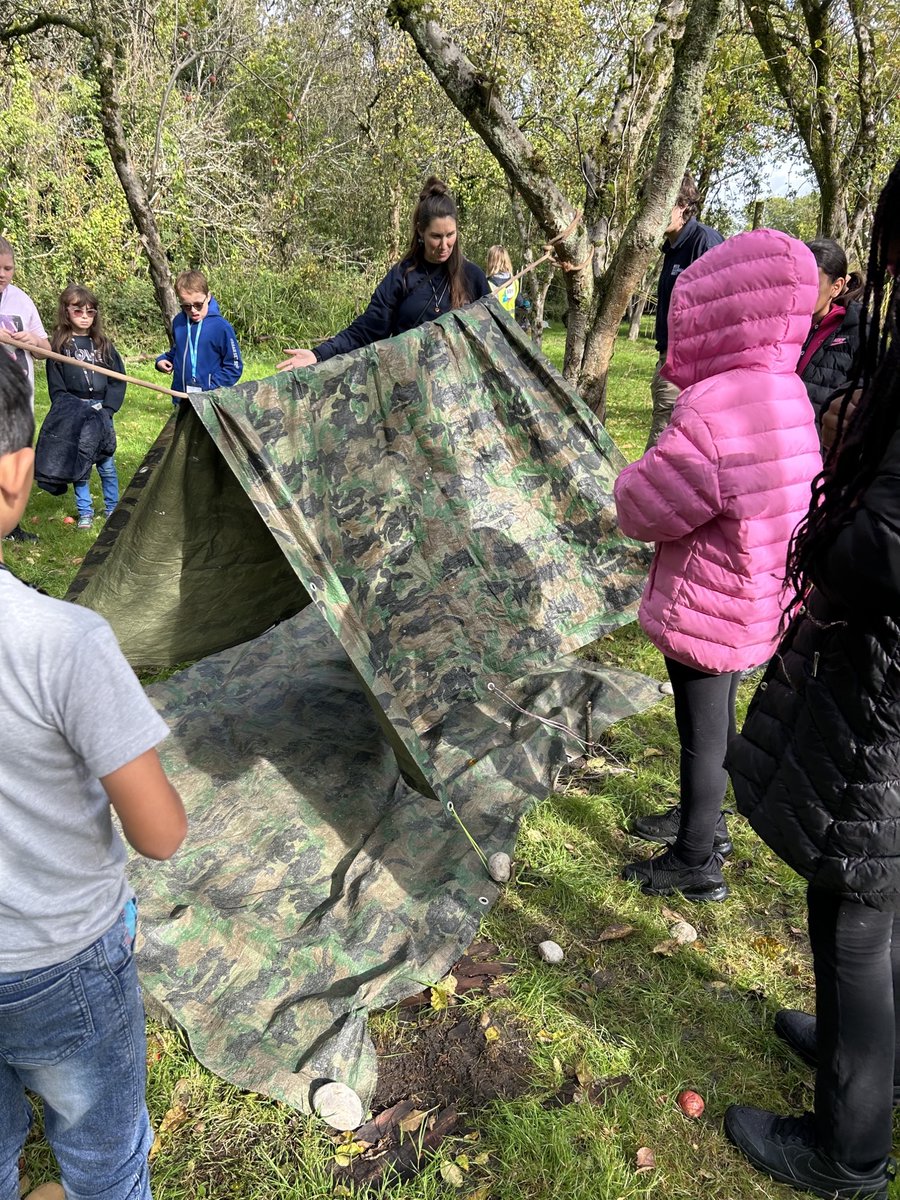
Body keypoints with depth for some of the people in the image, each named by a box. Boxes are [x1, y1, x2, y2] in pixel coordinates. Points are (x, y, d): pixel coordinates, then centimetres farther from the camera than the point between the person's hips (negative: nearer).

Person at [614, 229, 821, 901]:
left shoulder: (714, 410, -29)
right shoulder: (789, 394, -1)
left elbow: (640, 510, -20)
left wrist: (634, 475, -1)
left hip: (708, 612, -8)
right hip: (759, 606, 8)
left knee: (703, 734, 9)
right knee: (715, 723, 25)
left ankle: (695, 864, 29)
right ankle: (702, 820, 47)